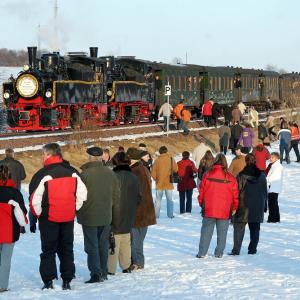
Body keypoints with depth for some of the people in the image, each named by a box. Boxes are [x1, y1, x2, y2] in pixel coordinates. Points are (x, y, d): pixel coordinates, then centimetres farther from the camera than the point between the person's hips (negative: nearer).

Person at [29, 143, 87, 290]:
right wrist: (74, 209, 13)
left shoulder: (43, 174, -15)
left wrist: (37, 214, 1)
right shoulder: (72, 172, 1)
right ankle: (67, 281, 13)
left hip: (49, 218, -4)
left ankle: (48, 281, 3)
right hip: (69, 218, 4)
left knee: (48, 250, 6)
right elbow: (82, 194, 4)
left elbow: (35, 199, -14)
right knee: (67, 249, 12)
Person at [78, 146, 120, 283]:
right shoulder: (110, 173, 0)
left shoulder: (85, 174, -17)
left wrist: (79, 211, 5)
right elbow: (116, 195, 6)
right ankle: (103, 273, 20)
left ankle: (96, 273, -7)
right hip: (106, 216, 5)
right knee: (103, 245, 14)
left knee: (92, 246, 0)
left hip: (89, 216, -5)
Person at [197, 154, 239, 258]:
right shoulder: (230, 178, -6)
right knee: (222, 232, 10)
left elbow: (201, 191, 1)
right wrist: (234, 207, 16)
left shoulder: (207, 175, -6)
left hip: (209, 210, 0)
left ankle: (202, 252, 6)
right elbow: (235, 195, 2)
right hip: (224, 211, 0)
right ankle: (219, 252, 11)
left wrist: (201, 203, 17)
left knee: (206, 231, 8)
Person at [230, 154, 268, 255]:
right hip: (258, 207, 3)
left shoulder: (241, 176, -9)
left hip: (243, 206, -3)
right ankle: (252, 249, 11)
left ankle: (236, 250, -5)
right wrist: (264, 206, 19)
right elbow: (265, 192, 11)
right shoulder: (261, 175, 3)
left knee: (239, 228, 1)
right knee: (255, 229, 11)